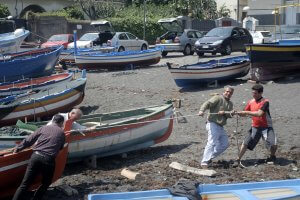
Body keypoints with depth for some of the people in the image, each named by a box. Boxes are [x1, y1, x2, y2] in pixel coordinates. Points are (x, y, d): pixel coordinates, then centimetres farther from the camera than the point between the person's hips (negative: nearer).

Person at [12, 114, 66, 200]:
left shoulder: (44, 128, 15)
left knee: (25, 184, 3)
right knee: (45, 184, 21)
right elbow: (61, 147, 23)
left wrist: (18, 148, 19)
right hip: (49, 160, -1)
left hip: (36, 156, 1)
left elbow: (29, 140, 12)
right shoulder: (62, 133, 13)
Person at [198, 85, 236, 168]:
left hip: (220, 126, 9)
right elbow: (208, 103, -20)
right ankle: (204, 162, -15)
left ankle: (209, 157, 16)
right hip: (213, 124, -8)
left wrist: (224, 112, -20)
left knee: (224, 144, 10)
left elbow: (230, 115, 2)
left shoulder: (230, 104, 17)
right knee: (212, 142, -16)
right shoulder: (218, 98, -5)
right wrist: (202, 110, -38)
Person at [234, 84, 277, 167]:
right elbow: (244, 114, 6)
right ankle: (238, 160, 6)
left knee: (273, 144, -15)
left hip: (266, 127, -4)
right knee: (245, 143, -4)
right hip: (255, 127, 4)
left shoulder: (265, 102, -16)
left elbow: (259, 113, -28)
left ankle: (272, 157, 17)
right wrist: (240, 113, -17)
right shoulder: (251, 102, 1)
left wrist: (246, 112, -29)